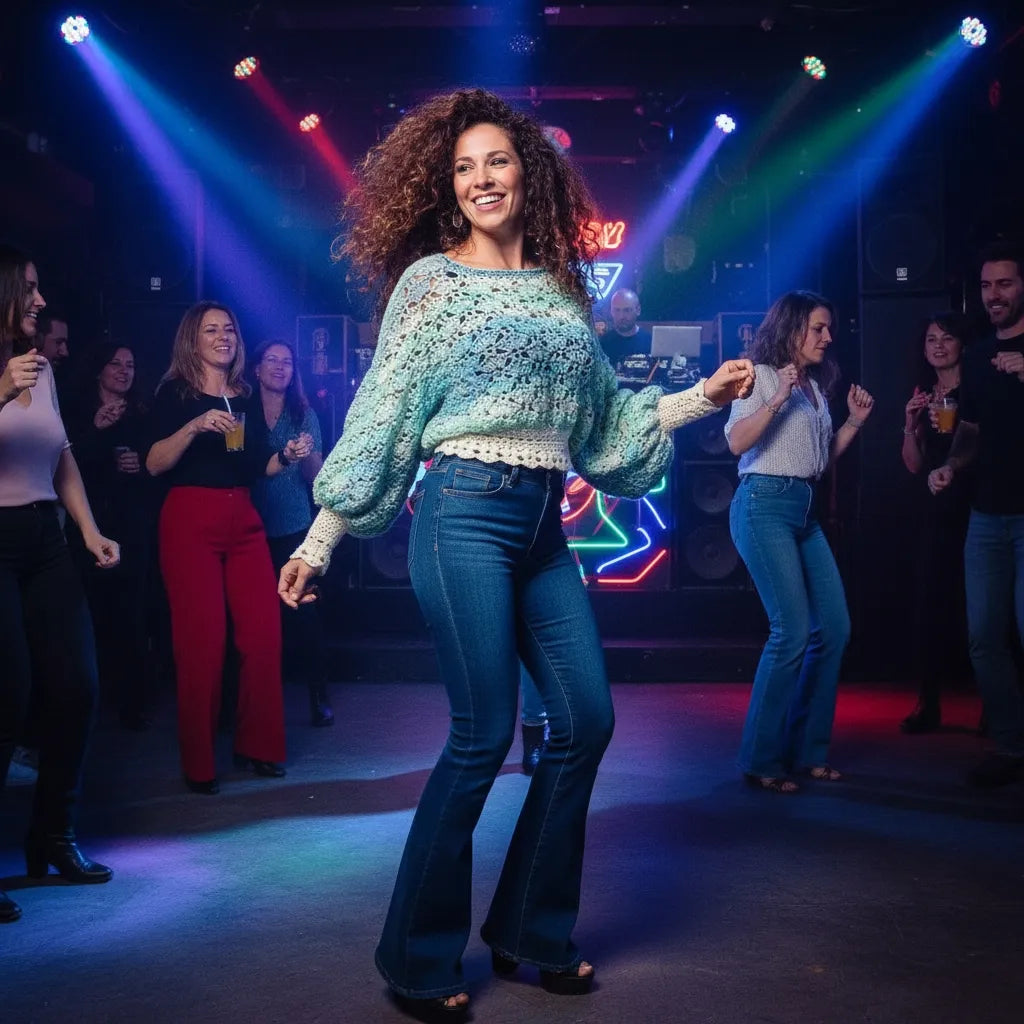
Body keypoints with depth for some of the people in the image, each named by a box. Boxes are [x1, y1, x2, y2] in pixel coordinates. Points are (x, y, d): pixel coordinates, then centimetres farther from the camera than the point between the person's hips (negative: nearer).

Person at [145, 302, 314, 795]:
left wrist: (287, 455, -2)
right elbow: (154, 464, -10)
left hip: (244, 520, 5)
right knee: (201, 641, -7)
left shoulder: (246, 397, 15)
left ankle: (257, 745, 15)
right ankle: (198, 763, 5)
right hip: (190, 519, -5)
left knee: (264, 633, 0)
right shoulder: (174, 392, 1)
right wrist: (194, 427, -23)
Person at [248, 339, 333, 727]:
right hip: (253, 527, 0)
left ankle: (319, 696, 6)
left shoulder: (303, 415, 7)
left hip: (294, 527, 0)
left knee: (302, 611, -4)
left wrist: (308, 454, -14)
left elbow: (315, 476, 6)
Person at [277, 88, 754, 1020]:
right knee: (484, 735, -6)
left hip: (544, 524, 6)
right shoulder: (432, 278, 1)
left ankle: (530, 932, 22)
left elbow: (601, 412, 19)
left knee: (586, 722, 4)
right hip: (466, 512, -6)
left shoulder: (562, 287, 16)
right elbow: (381, 413, -2)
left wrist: (701, 397, 12)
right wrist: (321, 539, -5)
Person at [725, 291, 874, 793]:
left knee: (834, 628, 4)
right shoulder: (762, 375, -3)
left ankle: (808, 750, 15)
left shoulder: (816, 385, 19)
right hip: (764, 506, -8)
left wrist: (854, 421, 14)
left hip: (804, 511, 9)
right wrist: (777, 400, -23)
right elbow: (736, 442, -15)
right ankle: (761, 759, -4)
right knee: (792, 632, -14)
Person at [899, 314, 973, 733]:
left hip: (974, 508, -5)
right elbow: (915, 465, 10)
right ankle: (928, 702, 11)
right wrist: (910, 426, -5)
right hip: (935, 510, 5)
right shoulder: (923, 396, 13)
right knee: (929, 603, 4)